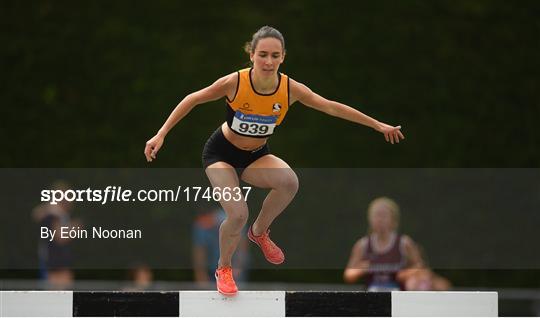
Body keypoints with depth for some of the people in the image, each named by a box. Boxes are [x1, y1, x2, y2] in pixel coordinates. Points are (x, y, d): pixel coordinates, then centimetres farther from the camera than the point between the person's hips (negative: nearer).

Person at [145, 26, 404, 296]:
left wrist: (378, 125, -1)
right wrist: (161, 134, -14)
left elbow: (331, 107, -7)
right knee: (237, 215, -22)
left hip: (256, 156, 3)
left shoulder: (291, 89, -19)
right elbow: (192, 100, -12)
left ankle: (259, 231, 0)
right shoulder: (234, 83, -26)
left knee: (289, 182, -30)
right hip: (221, 153, -2)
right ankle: (223, 269, 10)